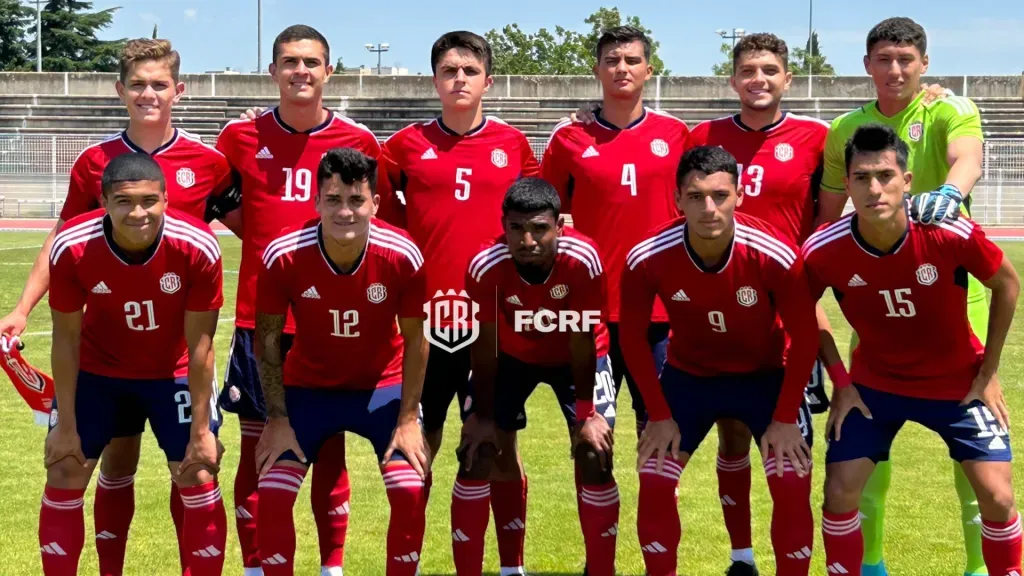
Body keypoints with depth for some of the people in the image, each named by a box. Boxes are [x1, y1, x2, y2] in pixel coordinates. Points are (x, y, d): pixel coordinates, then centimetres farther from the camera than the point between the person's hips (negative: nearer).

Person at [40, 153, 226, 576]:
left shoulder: (197, 248, -30)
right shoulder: (72, 248, -28)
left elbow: (200, 344, -19)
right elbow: (66, 338, -15)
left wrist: (201, 431, -16)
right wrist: (66, 425, -11)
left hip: (173, 372, -1)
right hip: (97, 371, 1)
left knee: (199, 480, -5)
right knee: (64, 475, 1)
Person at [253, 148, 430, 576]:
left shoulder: (403, 256, -23)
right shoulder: (282, 256, -24)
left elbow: (414, 338, -9)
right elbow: (268, 338, -9)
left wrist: (409, 418, -12)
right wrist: (277, 418, -10)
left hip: (383, 385, 0)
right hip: (308, 387, 0)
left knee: (410, 491, -14)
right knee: (272, 493, -8)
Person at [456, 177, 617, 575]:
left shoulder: (582, 259, -35)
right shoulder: (486, 266, -33)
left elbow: (582, 340, -22)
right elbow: (485, 345, -18)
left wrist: (587, 414, -18)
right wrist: (483, 416, -11)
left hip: (577, 357, -1)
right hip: (511, 355, 1)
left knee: (594, 459, -9)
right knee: (476, 456, -6)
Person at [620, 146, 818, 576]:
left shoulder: (775, 255, -29)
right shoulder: (647, 259, -26)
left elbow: (805, 337, -16)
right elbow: (633, 337, -10)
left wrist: (785, 418, -14)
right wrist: (660, 416, -8)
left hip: (767, 375, -1)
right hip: (688, 375, 1)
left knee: (792, 485, -12)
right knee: (654, 480, -6)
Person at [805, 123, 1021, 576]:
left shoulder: (951, 234, -27)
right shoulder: (824, 252, -23)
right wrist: (840, 384, -2)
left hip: (958, 382, -1)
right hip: (874, 383, 1)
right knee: (840, 490, -6)